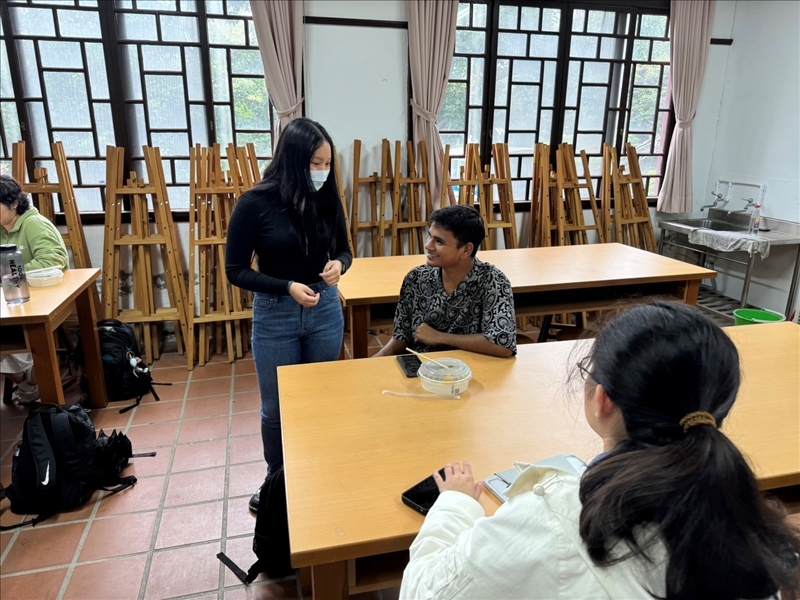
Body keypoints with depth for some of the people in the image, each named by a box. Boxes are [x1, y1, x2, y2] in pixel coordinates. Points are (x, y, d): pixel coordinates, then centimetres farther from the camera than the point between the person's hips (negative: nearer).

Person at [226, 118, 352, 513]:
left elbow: (344, 250, 9)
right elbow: (236, 270, -10)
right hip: (275, 317, -3)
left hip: (326, 311, 3)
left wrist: (338, 264, -15)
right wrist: (287, 287, -22)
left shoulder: (328, 200, -3)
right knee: (277, 408, 12)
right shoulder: (255, 203, -14)